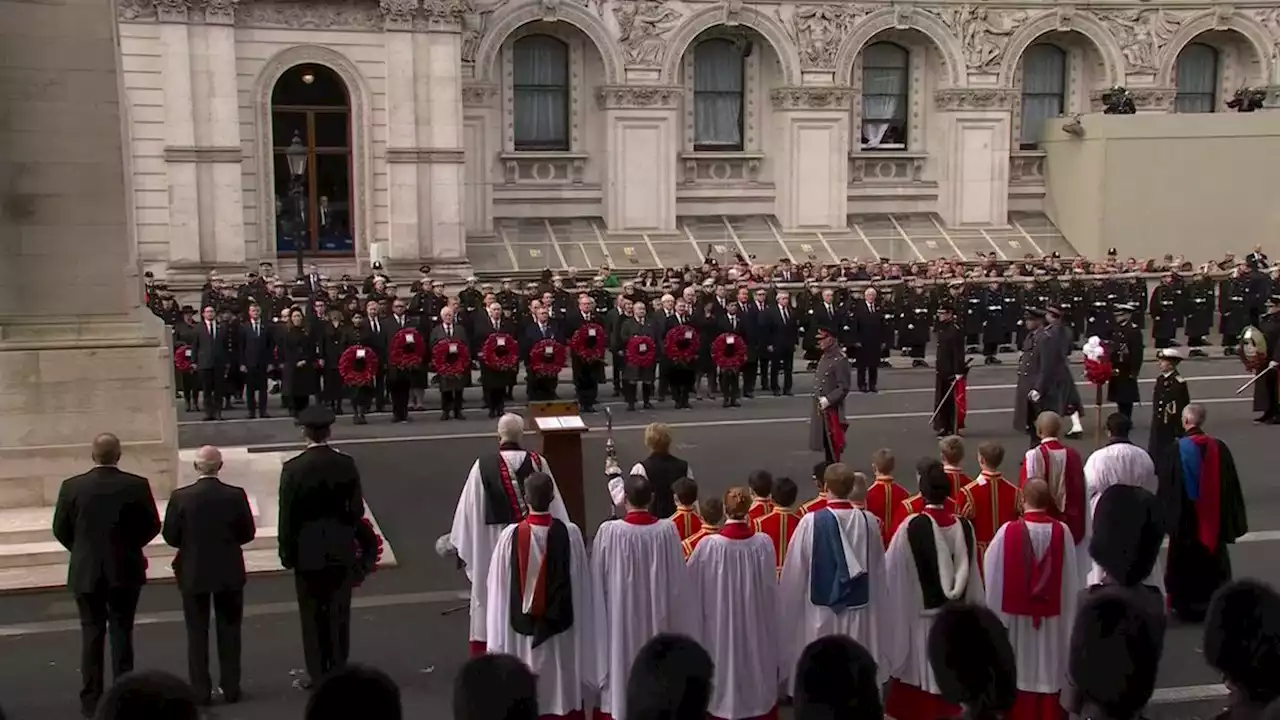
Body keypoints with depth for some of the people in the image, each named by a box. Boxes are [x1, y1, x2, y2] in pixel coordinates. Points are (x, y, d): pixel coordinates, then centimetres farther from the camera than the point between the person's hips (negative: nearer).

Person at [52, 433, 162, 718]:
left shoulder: (72, 486, -9)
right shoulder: (137, 485, -10)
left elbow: (60, 530, -1)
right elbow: (152, 526, -3)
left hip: (86, 572, 0)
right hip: (125, 570, 0)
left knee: (91, 634, 9)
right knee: (122, 632, 9)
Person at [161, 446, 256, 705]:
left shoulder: (181, 497, -13)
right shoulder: (236, 496, -11)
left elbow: (170, 536, -6)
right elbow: (248, 533, -3)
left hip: (193, 573, -1)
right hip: (229, 572, 1)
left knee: (197, 634, 9)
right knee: (229, 631, 12)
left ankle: (200, 691, 12)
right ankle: (231, 688, 17)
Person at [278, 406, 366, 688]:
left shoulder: (293, 468, -12)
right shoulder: (346, 464, -6)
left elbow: (287, 514, -8)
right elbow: (357, 509, -2)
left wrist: (286, 551, 2)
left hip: (307, 551, -2)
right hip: (341, 550, 2)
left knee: (312, 615, 7)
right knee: (339, 613, 10)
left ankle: (317, 676, 13)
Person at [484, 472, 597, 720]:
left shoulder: (511, 535, -13)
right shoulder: (570, 533, -12)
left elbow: (499, 588, -5)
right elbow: (580, 584, -5)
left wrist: (498, 635, 8)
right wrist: (582, 622, 9)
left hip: (521, 627, 0)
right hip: (560, 626, 1)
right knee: (562, 694, 13)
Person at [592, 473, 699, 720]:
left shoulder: (609, 531, -16)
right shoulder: (667, 530, -10)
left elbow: (598, 581, -7)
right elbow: (677, 580, -3)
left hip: (621, 615, -2)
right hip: (657, 614, 2)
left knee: (622, 663, 9)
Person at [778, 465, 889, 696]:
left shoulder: (811, 522, -13)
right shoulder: (869, 522, -5)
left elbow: (794, 575, -7)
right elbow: (878, 573, 6)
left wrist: (788, 613, 7)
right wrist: (879, 613, 19)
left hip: (820, 615, -2)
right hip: (859, 614, 3)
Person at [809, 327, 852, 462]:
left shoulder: (840, 360, -17)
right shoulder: (824, 357, 10)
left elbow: (844, 388, -19)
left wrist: (827, 400, -21)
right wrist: (818, 402, 12)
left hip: (832, 410, -8)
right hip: (821, 410, 9)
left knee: (833, 445, 0)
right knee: (825, 445, 17)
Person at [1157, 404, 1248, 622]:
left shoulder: (1176, 450, -16)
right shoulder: (1219, 448, -7)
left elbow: (1166, 488, -13)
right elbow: (1231, 485, -1)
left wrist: (1166, 517, -1)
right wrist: (1230, 521, 8)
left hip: (1186, 520, -3)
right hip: (1214, 519, 3)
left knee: (1186, 563, 12)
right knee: (1213, 562, 17)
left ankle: (1187, 605, 16)